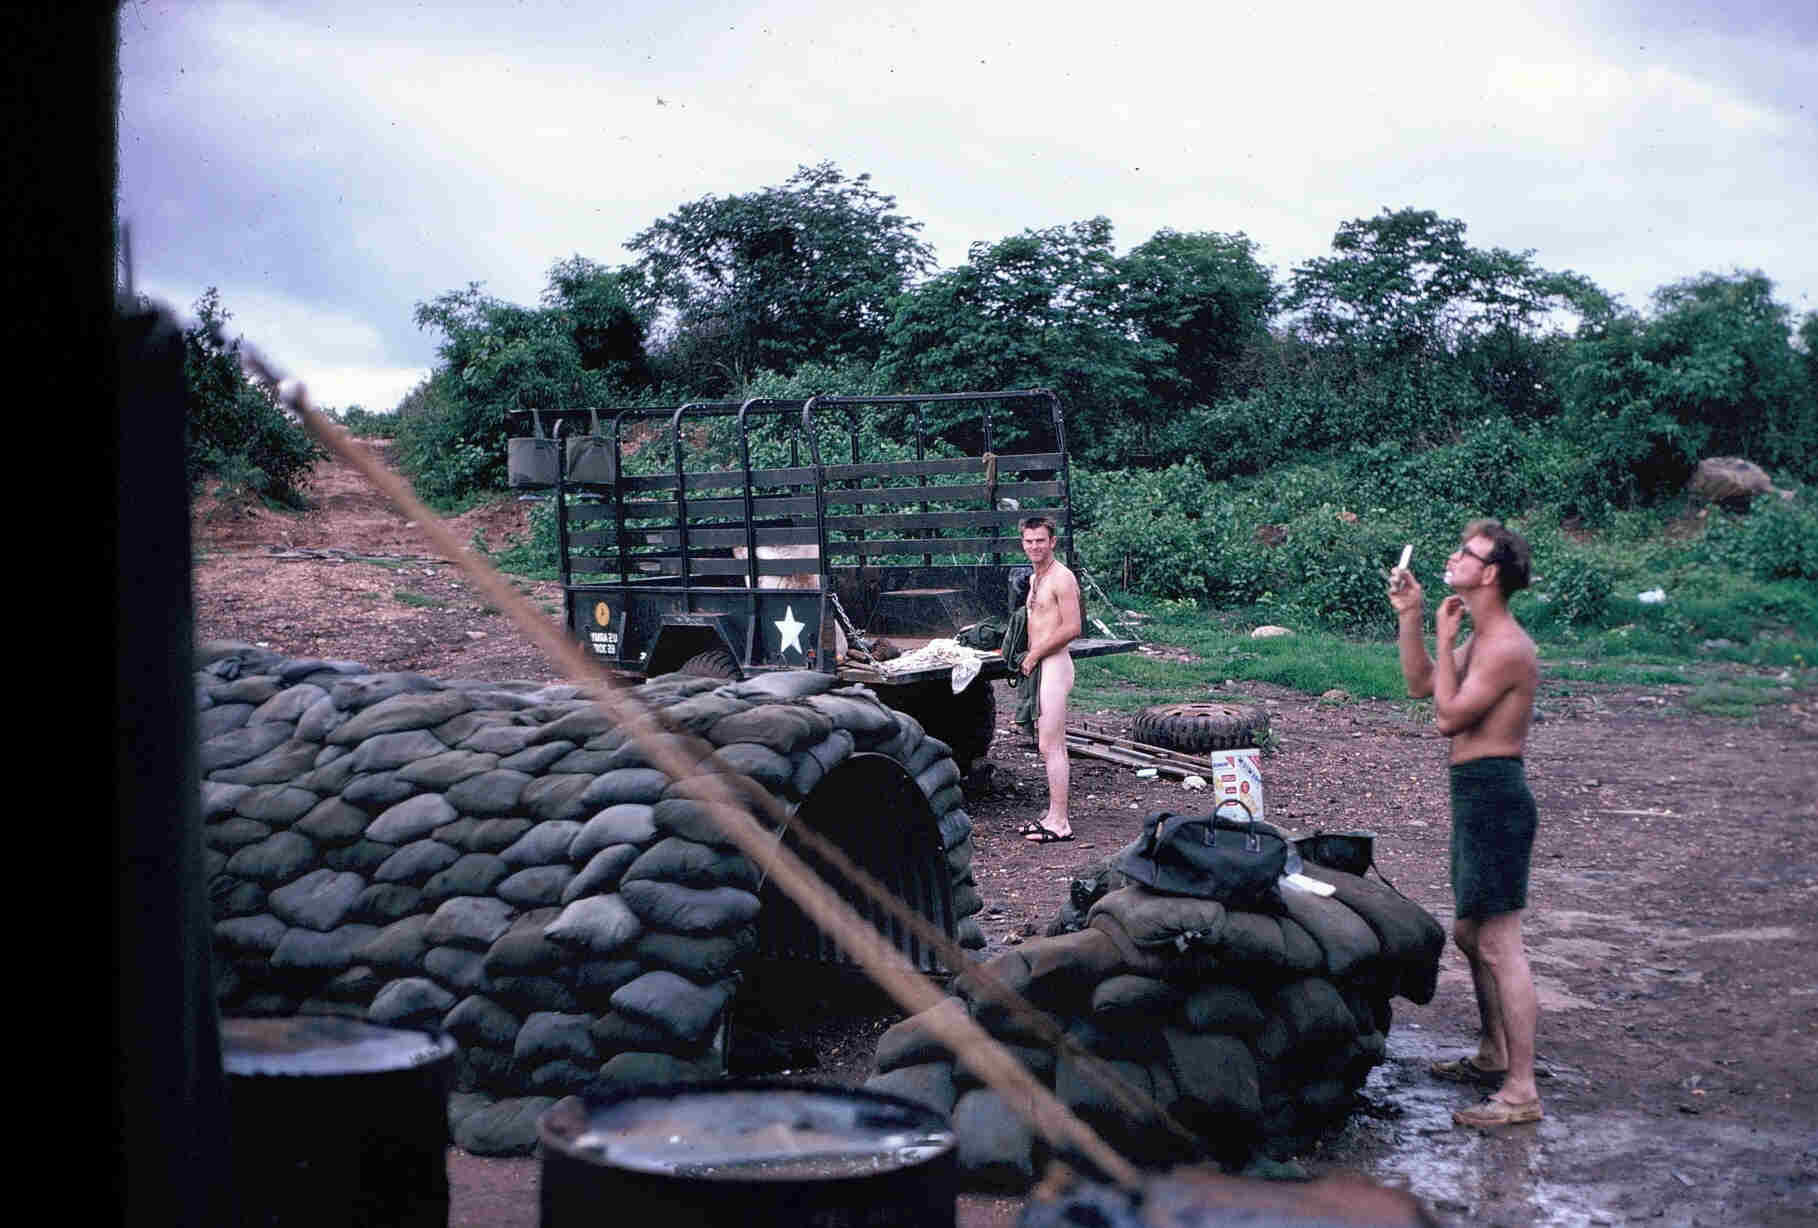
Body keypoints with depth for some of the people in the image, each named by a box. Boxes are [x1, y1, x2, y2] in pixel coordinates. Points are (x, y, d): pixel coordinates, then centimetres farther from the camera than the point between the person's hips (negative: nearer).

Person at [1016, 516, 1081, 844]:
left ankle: (1060, 823, -8)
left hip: (1054, 666, -10)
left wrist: (1035, 655, -13)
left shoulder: (1061, 578, -13)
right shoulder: (1035, 579, 17)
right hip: (1038, 667, 10)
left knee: (1051, 747, -10)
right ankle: (1053, 814, 19)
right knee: (1049, 745, 13)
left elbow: (1072, 628, -20)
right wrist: (1030, 655, 10)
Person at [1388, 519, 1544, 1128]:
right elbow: (1421, 685, 20)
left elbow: (1448, 716, -18)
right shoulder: (1480, 640, 14)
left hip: (1494, 796, -11)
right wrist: (1410, 616, 12)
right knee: (1470, 933, 20)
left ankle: (1521, 1090, -6)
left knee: (1499, 944, -9)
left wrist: (1444, 637, -12)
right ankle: (1493, 1055, 35)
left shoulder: (1506, 647, -18)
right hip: (1478, 796, 11)